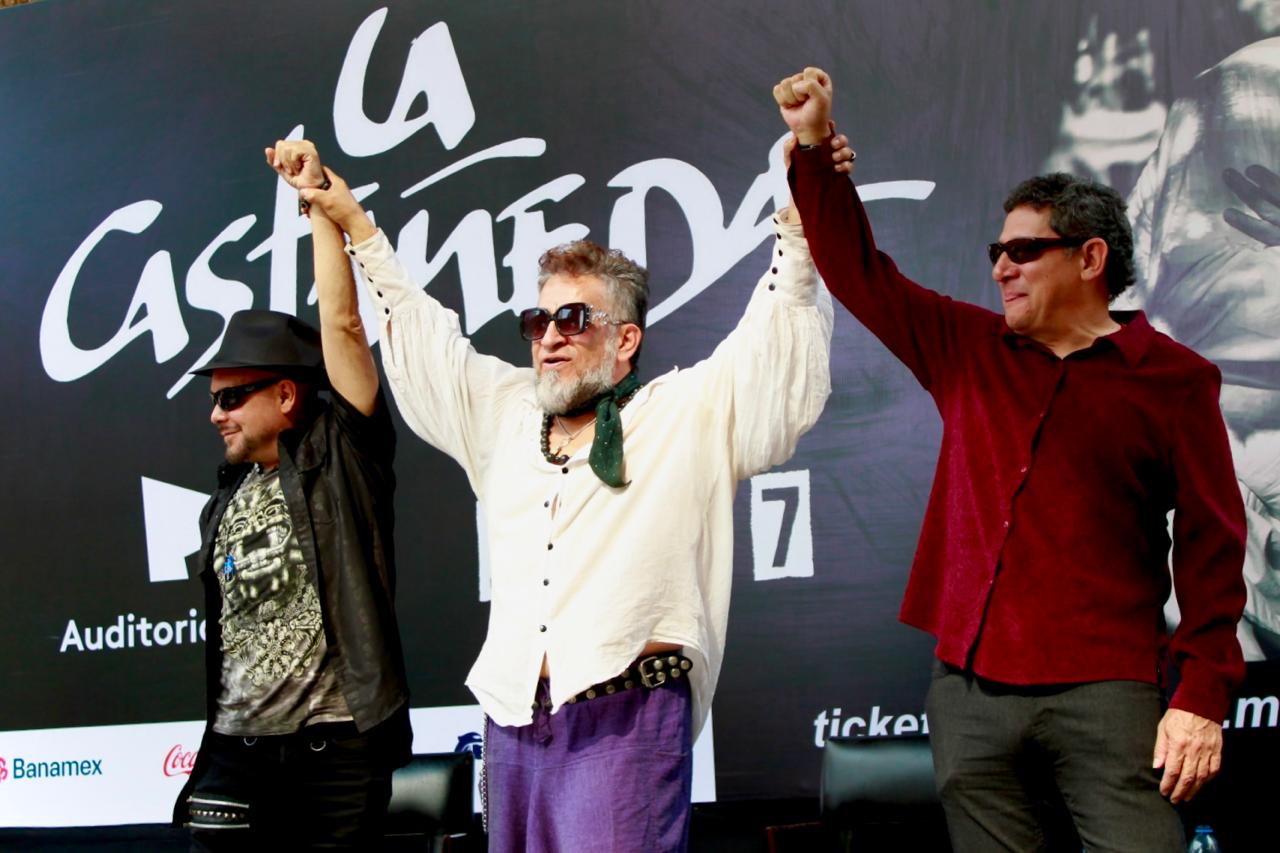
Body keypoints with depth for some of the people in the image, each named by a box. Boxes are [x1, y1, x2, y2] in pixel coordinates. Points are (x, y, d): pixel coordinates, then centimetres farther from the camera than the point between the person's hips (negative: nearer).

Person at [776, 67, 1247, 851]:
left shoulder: (1172, 380, 1)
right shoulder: (968, 351, 13)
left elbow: (1213, 548, -3)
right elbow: (861, 273, 18)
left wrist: (1203, 697, -9)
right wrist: (815, 148, 12)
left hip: (1103, 692, -4)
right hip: (970, 688, 4)